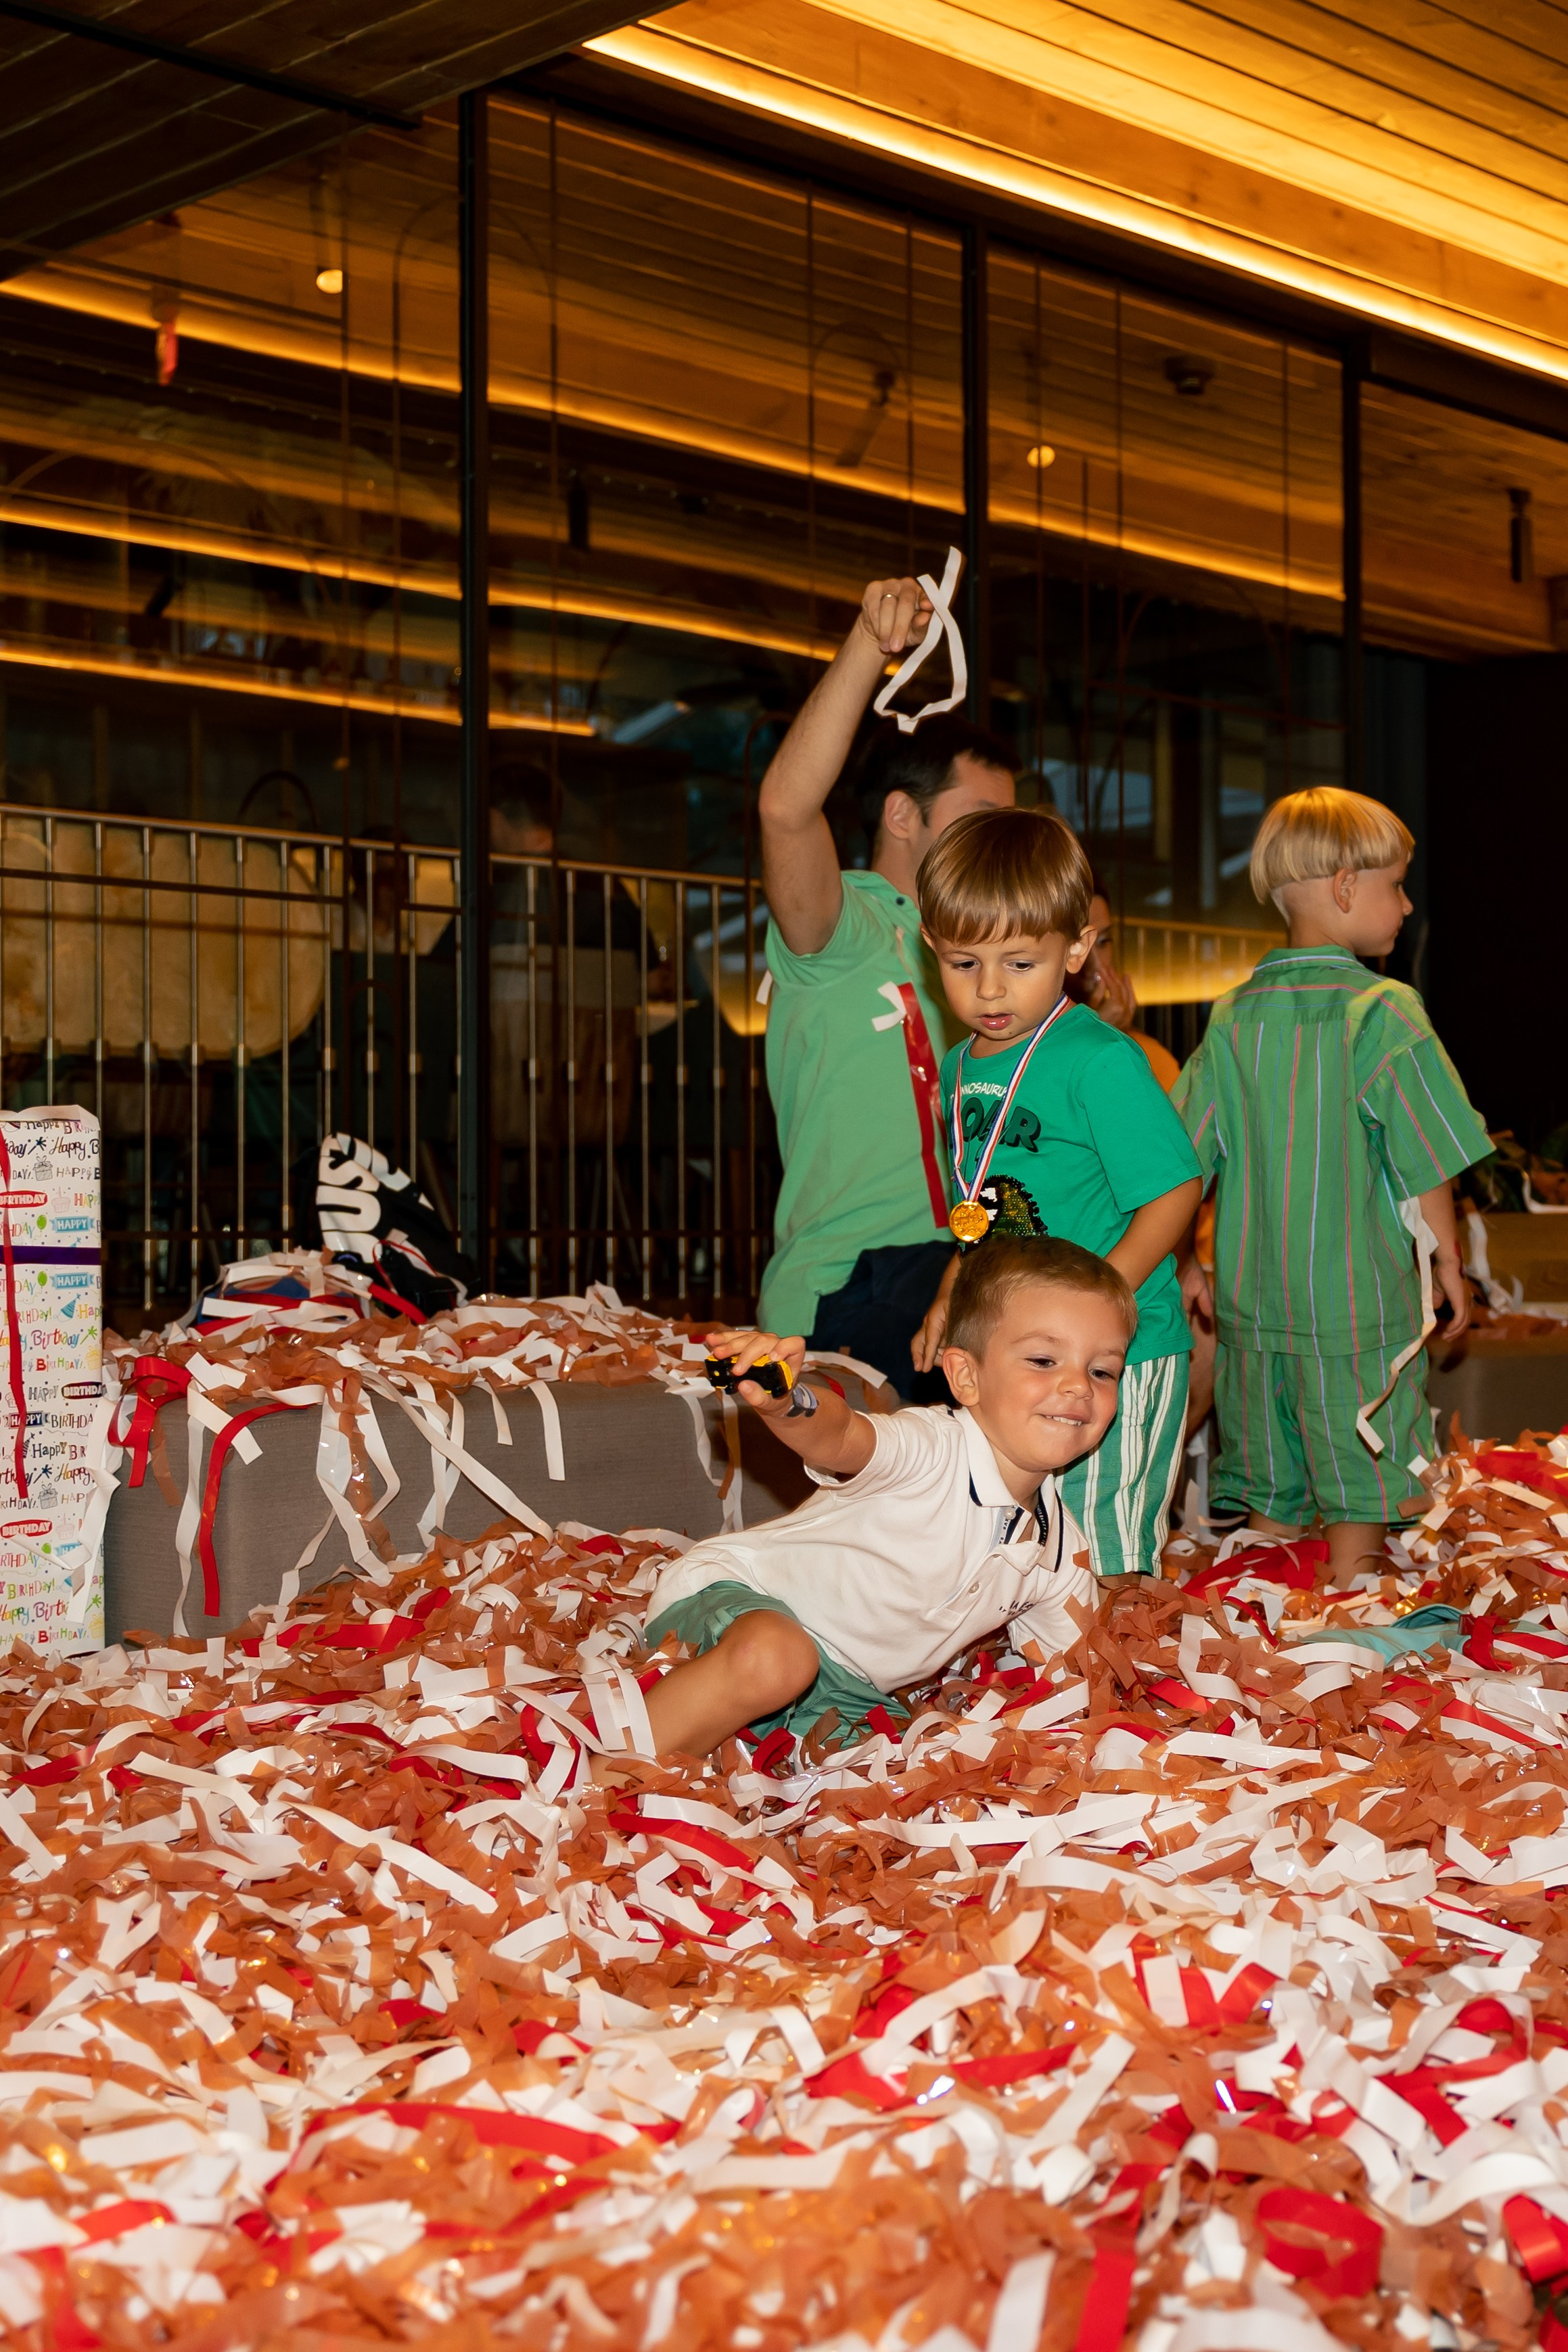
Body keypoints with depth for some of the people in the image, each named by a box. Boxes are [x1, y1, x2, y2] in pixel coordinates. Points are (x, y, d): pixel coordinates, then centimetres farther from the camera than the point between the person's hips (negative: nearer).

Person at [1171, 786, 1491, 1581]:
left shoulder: (1234, 1018, 1)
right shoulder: (1383, 1011, -13)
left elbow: (1183, 1159, 3)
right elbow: (1428, 1160, -11)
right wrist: (1448, 1260, 2)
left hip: (1251, 1298, 5)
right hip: (1360, 1299, -5)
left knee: (1271, 1494, 15)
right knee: (1360, 1485, 7)